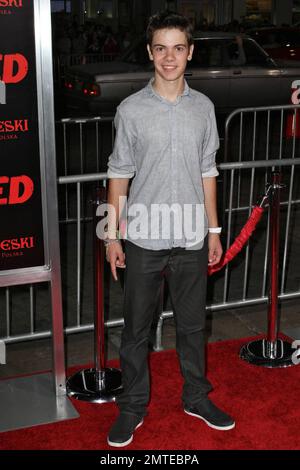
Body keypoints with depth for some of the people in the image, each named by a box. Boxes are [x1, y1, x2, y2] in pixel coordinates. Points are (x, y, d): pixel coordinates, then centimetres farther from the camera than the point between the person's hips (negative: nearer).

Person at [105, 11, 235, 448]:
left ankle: (196, 396, 34)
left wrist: (213, 230, 8)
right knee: (136, 329, 9)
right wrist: (112, 235, -2)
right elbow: (119, 174, -1)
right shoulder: (131, 109, -5)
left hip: (191, 240, 2)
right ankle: (133, 406, 26)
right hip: (144, 241, -2)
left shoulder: (203, 107, 2)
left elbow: (207, 171, 8)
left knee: (192, 324, 15)